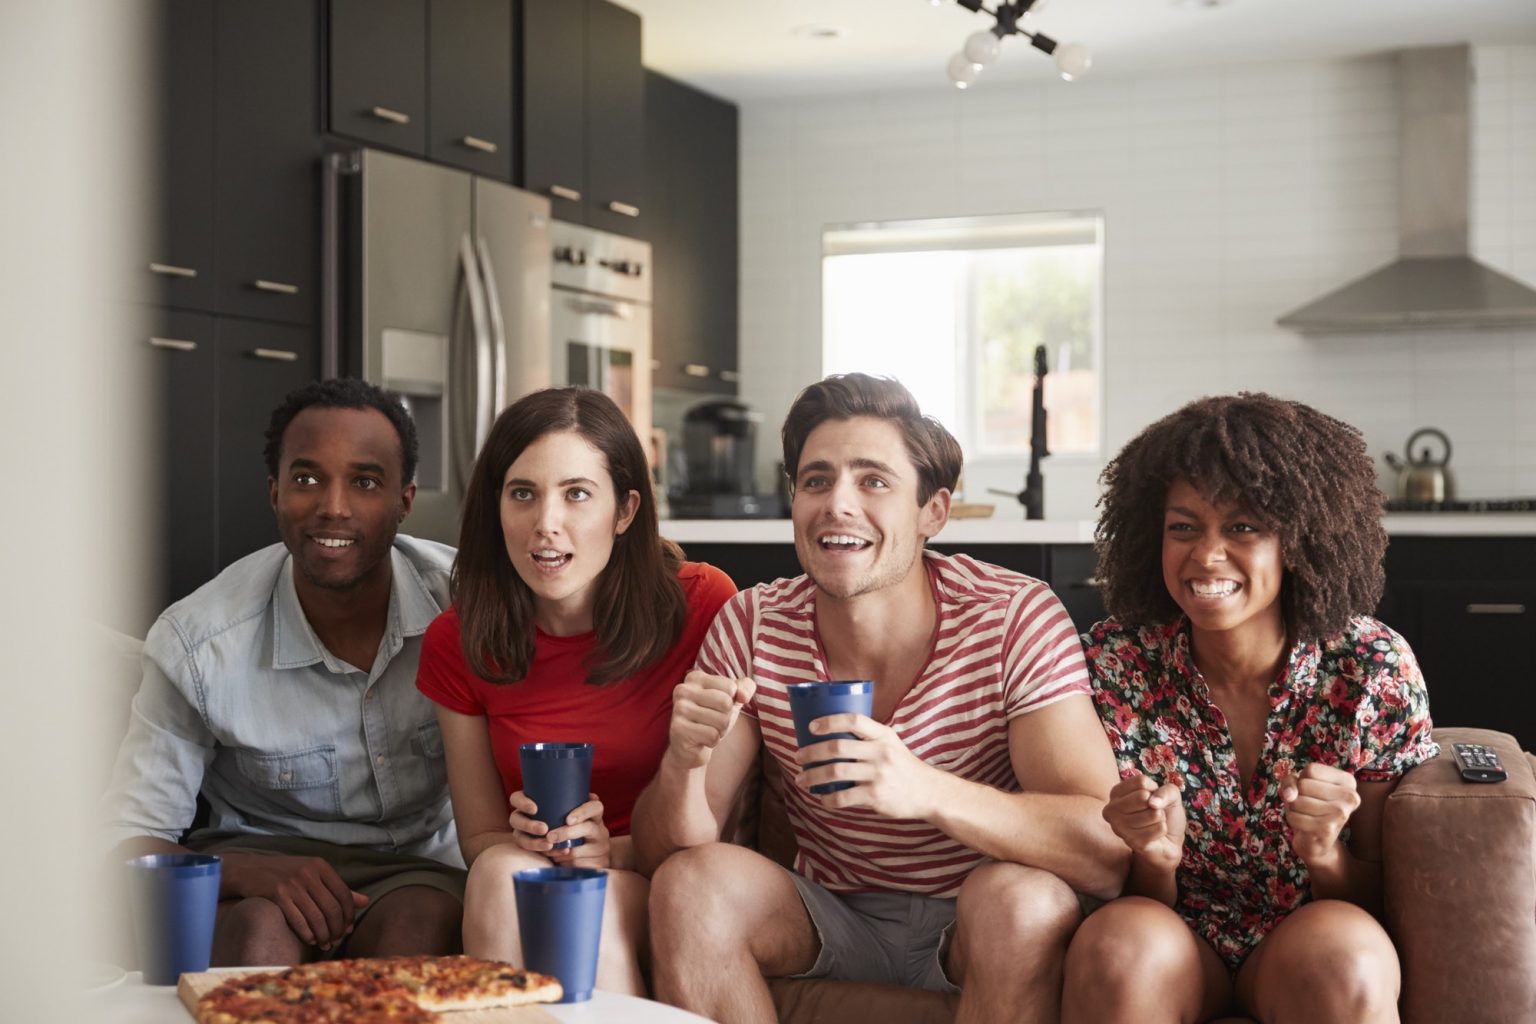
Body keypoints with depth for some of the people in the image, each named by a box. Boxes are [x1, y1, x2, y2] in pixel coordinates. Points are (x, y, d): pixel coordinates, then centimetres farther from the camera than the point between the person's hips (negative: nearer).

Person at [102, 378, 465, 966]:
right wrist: (247, 873, -30)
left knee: (417, 924, -35)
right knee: (264, 927, -35)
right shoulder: (194, 644, -12)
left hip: (424, 867, 1)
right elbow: (128, 840, -9)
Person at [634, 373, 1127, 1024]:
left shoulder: (1017, 621, -19)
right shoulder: (750, 628, -10)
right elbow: (663, 855, -9)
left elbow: (1108, 853, -29)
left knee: (1022, 896, -34)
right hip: (828, 916, 2)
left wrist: (926, 790, -45)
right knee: (689, 883, -24)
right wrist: (684, 763, -33)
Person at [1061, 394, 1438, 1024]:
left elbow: (1381, 898, -2)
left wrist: (1325, 856, -24)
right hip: (1173, 952, 0)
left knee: (1345, 956, -33)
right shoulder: (1115, 661, -10)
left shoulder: (1375, 670, -11)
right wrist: (1154, 860, -26)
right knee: (1118, 942, -33)